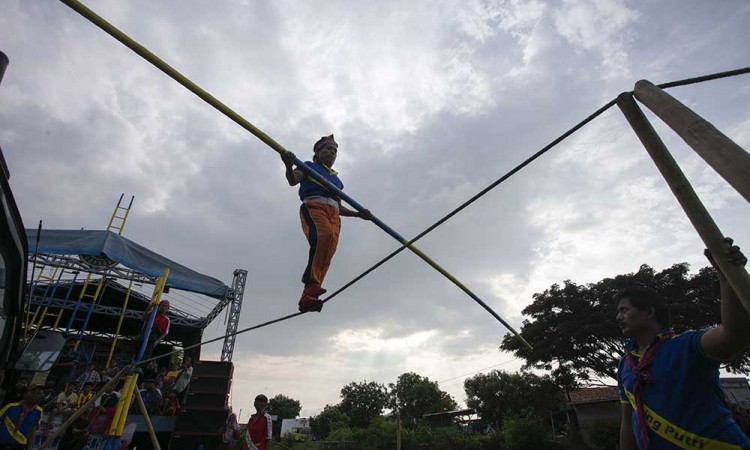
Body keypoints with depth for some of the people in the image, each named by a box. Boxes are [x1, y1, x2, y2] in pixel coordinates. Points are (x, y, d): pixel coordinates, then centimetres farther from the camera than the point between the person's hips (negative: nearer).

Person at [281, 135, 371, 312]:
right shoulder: (309, 166, 22)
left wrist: (359, 214, 20)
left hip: (333, 213, 5)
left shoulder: (336, 179, 37)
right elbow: (293, 180, 2)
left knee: (330, 250, -20)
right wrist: (289, 166, -19)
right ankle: (311, 283, -40)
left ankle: (307, 297, -24)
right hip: (313, 206, -5)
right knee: (324, 235, -36)